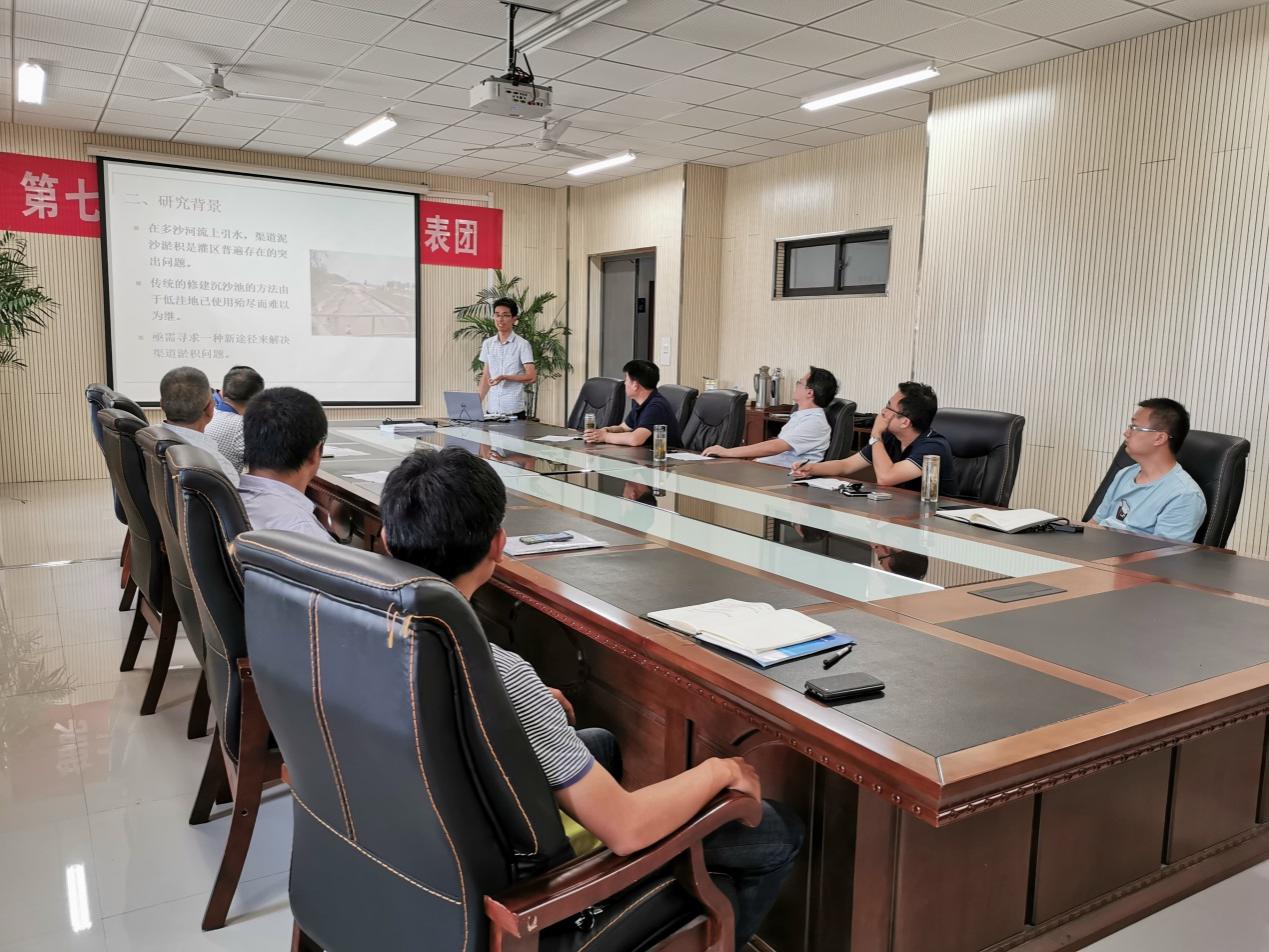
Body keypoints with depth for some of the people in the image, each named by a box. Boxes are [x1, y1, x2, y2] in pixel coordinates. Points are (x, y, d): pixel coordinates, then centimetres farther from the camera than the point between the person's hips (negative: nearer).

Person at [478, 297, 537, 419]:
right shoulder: (487, 344, 11)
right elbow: (486, 376, 15)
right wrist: (478, 402, 6)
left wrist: (505, 377, -20)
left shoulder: (522, 344, -5)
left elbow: (531, 376, -10)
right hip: (491, 409, 4)